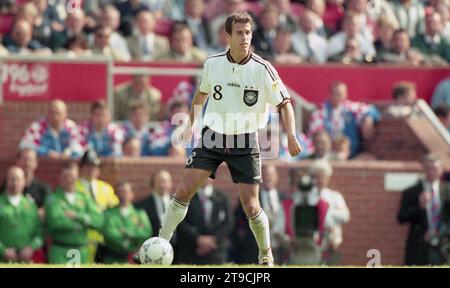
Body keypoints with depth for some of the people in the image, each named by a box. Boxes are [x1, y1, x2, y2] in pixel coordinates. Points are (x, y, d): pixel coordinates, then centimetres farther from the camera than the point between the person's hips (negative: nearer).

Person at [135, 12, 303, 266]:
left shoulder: (263, 69, -12)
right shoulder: (213, 64, -3)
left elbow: (284, 104, -6)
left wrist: (291, 136, -19)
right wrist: (191, 123, 22)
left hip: (245, 142, -2)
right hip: (213, 136, 2)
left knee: (251, 207, -5)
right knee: (184, 191, -10)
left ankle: (266, 255, 19)